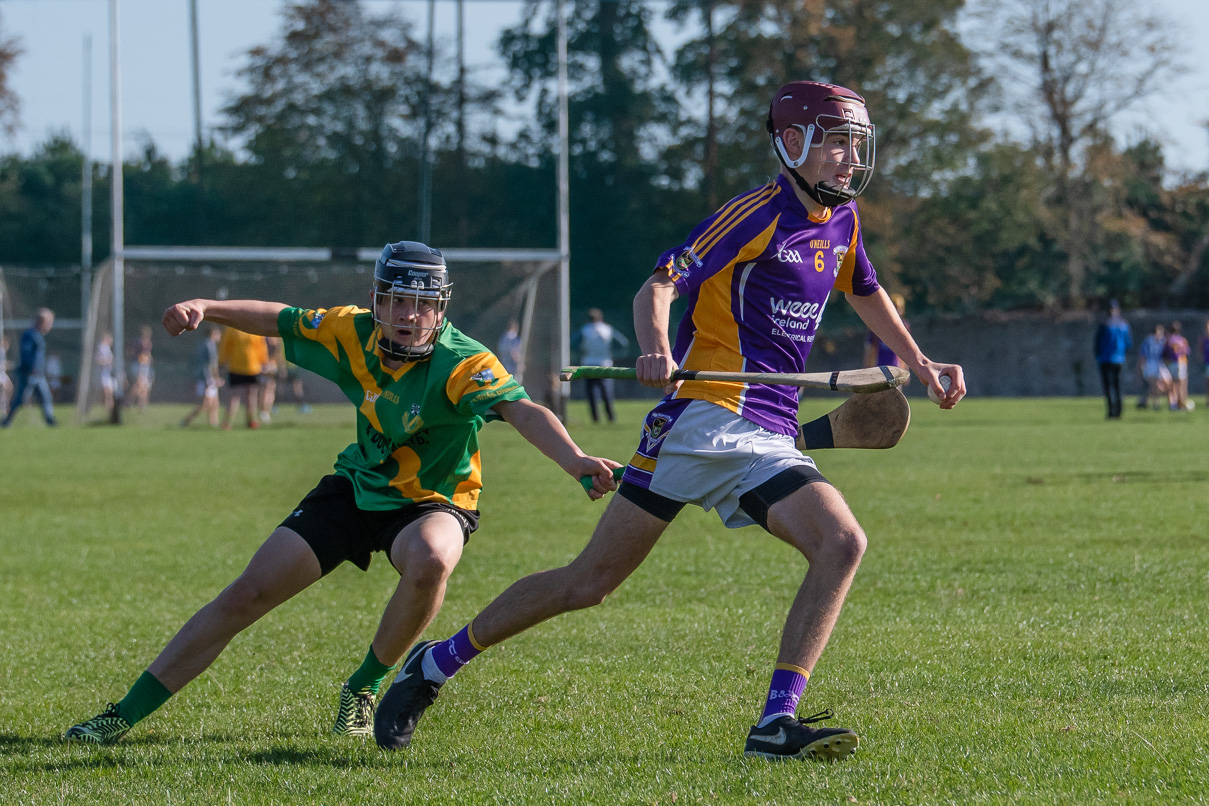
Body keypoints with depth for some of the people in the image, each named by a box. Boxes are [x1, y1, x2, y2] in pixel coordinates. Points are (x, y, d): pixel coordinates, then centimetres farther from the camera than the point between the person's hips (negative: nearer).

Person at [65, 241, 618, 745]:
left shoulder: (463, 365, -27)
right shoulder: (354, 334, -11)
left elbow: (522, 411, -43)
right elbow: (280, 320, 6)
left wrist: (574, 461, -61)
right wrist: (206, 308, -8)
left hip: (432, 504, -4)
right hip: (356, 489, 4)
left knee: (430, 559, -39)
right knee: (247, 594, -3)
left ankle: (363, 687, -12)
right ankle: (125, 715, 6)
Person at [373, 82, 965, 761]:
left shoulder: (842, 221, 15)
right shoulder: (760, 214, -8)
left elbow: (866, 292, 37)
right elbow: (659, 287, -16)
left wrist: (920, 363, 35)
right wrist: (655, 346, -35)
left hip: (768, 442, 7)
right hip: (705, 418, -7)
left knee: (843, 544, -18)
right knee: (590, 583, -6)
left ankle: (777, 725, -19)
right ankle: (435, 665, 11)